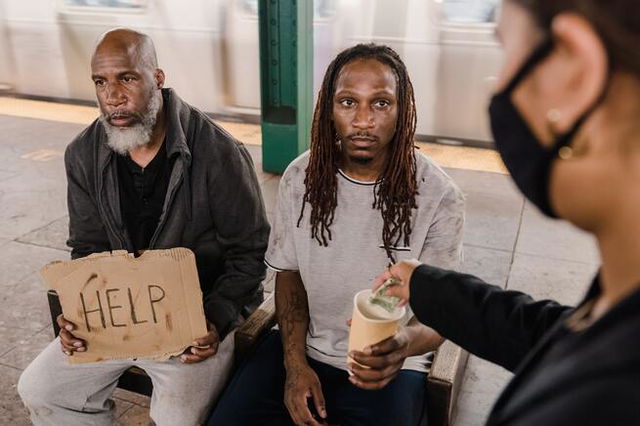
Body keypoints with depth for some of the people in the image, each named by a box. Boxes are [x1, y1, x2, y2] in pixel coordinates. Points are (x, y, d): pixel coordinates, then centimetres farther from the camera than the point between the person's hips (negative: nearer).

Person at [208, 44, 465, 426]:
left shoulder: (439, 197, -15)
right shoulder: (301, 177, -5)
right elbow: (290, 273, 4)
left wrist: (407, 341, -34)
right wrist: (295, 362, -7)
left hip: (387, 364, -1)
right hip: (302, 347, 2)